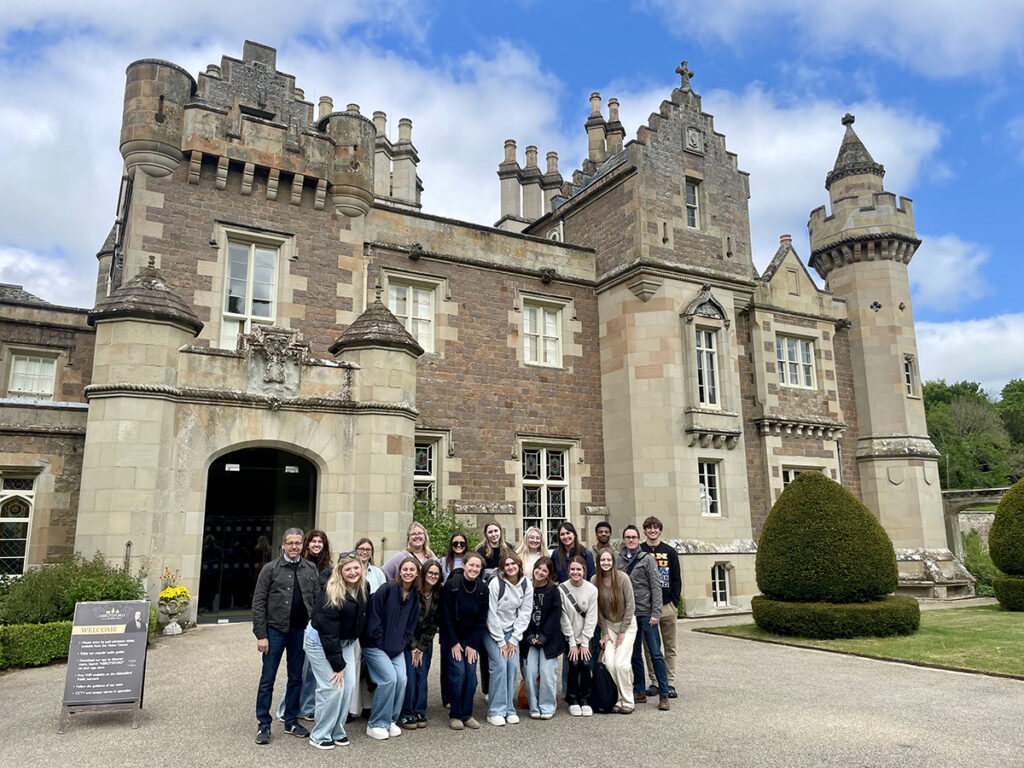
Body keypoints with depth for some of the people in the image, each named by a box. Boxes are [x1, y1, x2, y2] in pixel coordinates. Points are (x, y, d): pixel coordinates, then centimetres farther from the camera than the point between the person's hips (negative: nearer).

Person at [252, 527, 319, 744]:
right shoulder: (271, 569, -2)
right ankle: (264, 725, 16)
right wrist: (261, 635, -9)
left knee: (296, 679, 12)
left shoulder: (311, 569, 5)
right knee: (267, 680, 3)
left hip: (300, 631, 3)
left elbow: (318, 601, 7)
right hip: (275, 630, -3)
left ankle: (291, 721, 25)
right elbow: (258, 603, -4)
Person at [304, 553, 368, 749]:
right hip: (320, 642, -6)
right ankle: (320, 735, 7)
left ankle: (337, 731, 18)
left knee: (349, 686, 1)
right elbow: (328, 632, -24)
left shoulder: (363, 589, -7)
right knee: (333, 687, -11)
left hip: (346, 642, 6)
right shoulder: (331, 594, -27)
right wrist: (337, 664, -21)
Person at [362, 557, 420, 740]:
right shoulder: (387, 589, -14)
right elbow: (373, 617, -15)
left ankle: (391, 720, 13)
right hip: (376, 646, -6)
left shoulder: (414, 597, 6)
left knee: (401, 679, -8)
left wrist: (402, 644, 1)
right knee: (389, 678, -17)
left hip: (397, 648, 6)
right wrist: (381, 642, -13)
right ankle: (376, 724, 0)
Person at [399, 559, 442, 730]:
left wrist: (421, 647, -4)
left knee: (422, 676, 0)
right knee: (409, 675, -9)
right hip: (407, 640, -4)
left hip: (425, 642, 4)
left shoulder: (439, 596, -2)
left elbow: (433, 624, 0)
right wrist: (413, 647, -11)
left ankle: (419, 713, 12)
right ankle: (405, 714, 2)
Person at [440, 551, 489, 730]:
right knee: (458, 672, -10)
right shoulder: (451, 585, -16)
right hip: (452, 637, -3)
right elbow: (446, 616, -12)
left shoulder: (482, 588, -5)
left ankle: (467, 714, 11)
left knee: (471, 673, -2)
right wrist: (454, 643, -13)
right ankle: (455, 715, 4)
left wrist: (473, 645, -7)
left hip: (472, 638, 3)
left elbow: (482, 619, -1)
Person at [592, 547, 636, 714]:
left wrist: (622, 632, -10)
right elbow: (597, 609, -2)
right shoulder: (595, 581, -8)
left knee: (621, 663, -14)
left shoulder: (622, 578, -16)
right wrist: (605, 632, -5)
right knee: (609, 663, -11)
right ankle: (615, 700, 5)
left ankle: (627, 702, 2)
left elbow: (629, 605, -12)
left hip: (627, 624, -2)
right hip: (608, 625, 2)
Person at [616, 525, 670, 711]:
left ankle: (664, 694, 4)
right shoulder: (618, 561, 8)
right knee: (635, 655, 10)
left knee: (656, 654, -2)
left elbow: (656, 587, -5)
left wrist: (655, 613, -11)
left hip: (646, 613, -3)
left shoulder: (647, 559, -2)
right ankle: (639, 692, 20)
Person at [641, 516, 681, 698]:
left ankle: (670, 683, 11)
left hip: (667, 605, 1)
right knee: (650, 647, 4)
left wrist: (675, 603, 0)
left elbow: (677, 579, 9)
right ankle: (654, 682, 13)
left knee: (670, 647, 4)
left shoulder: (670, 552, 8)